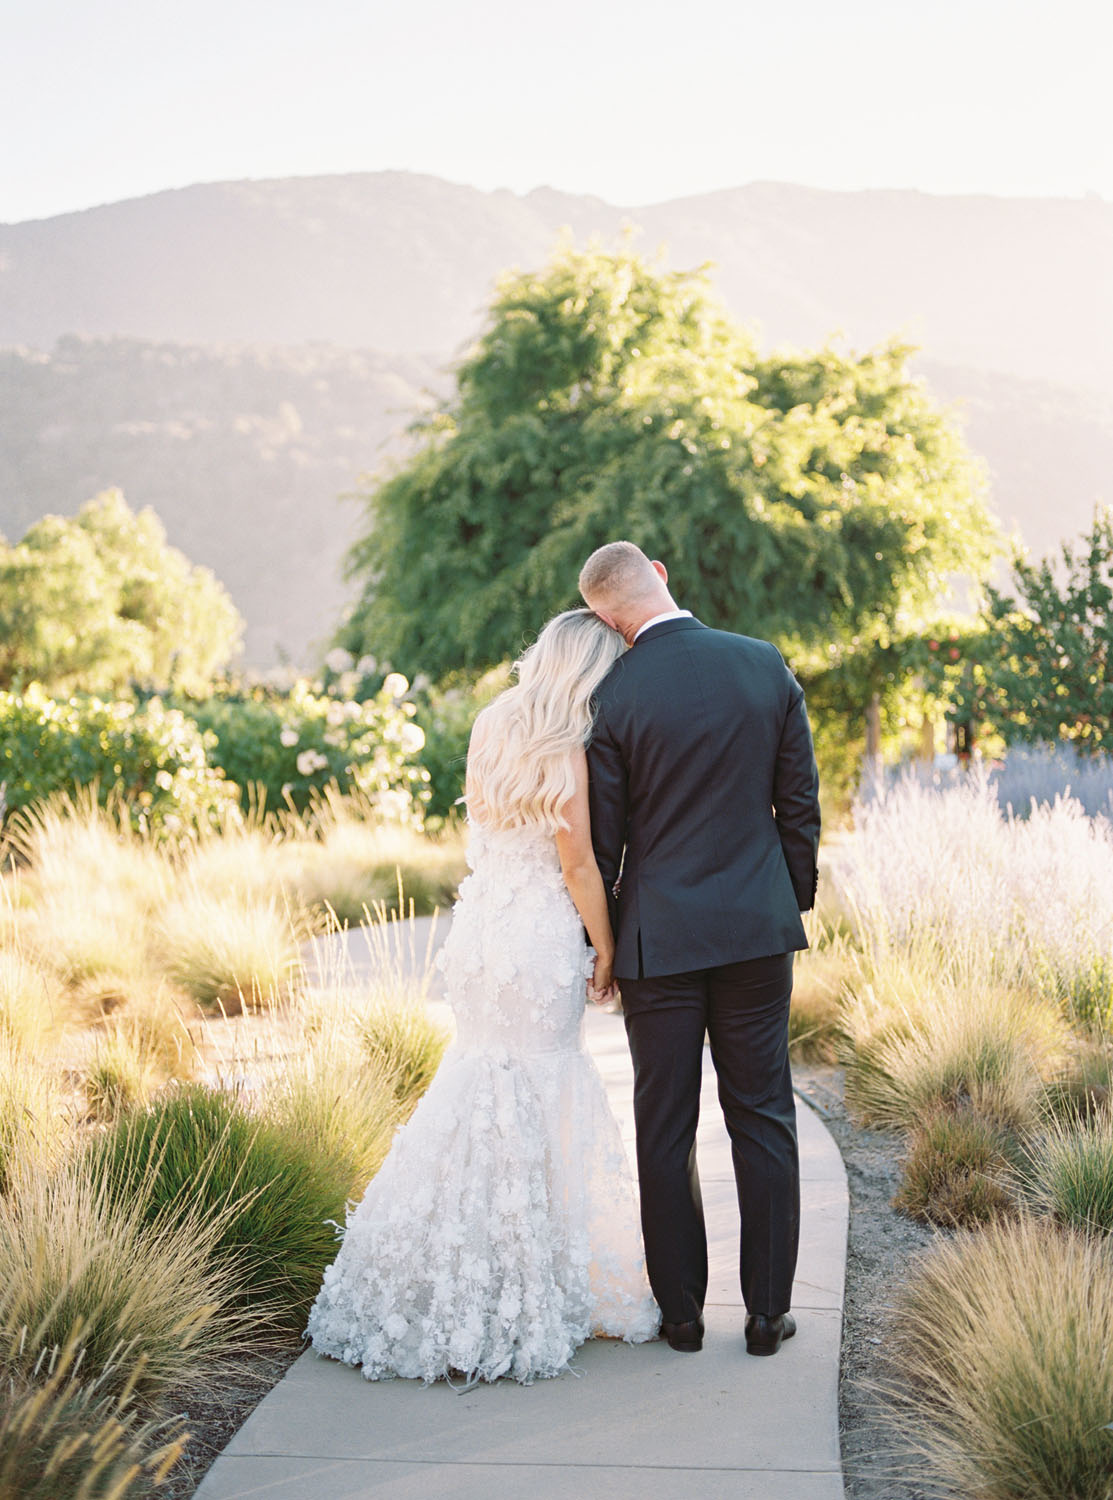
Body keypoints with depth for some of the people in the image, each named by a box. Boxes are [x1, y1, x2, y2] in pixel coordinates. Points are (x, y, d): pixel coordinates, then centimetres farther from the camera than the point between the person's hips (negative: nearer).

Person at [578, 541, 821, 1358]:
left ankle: (681, 1311, 18)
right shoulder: (765, 665, -3)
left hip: (659, 937, -2)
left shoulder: (613, 694, -11)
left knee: (665, 1130, 9)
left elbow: (602, 835, -5)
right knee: (763, 1121, 11)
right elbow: (801, 804, 2)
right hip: (758, 927, 2)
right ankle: (768, 1310, 16)